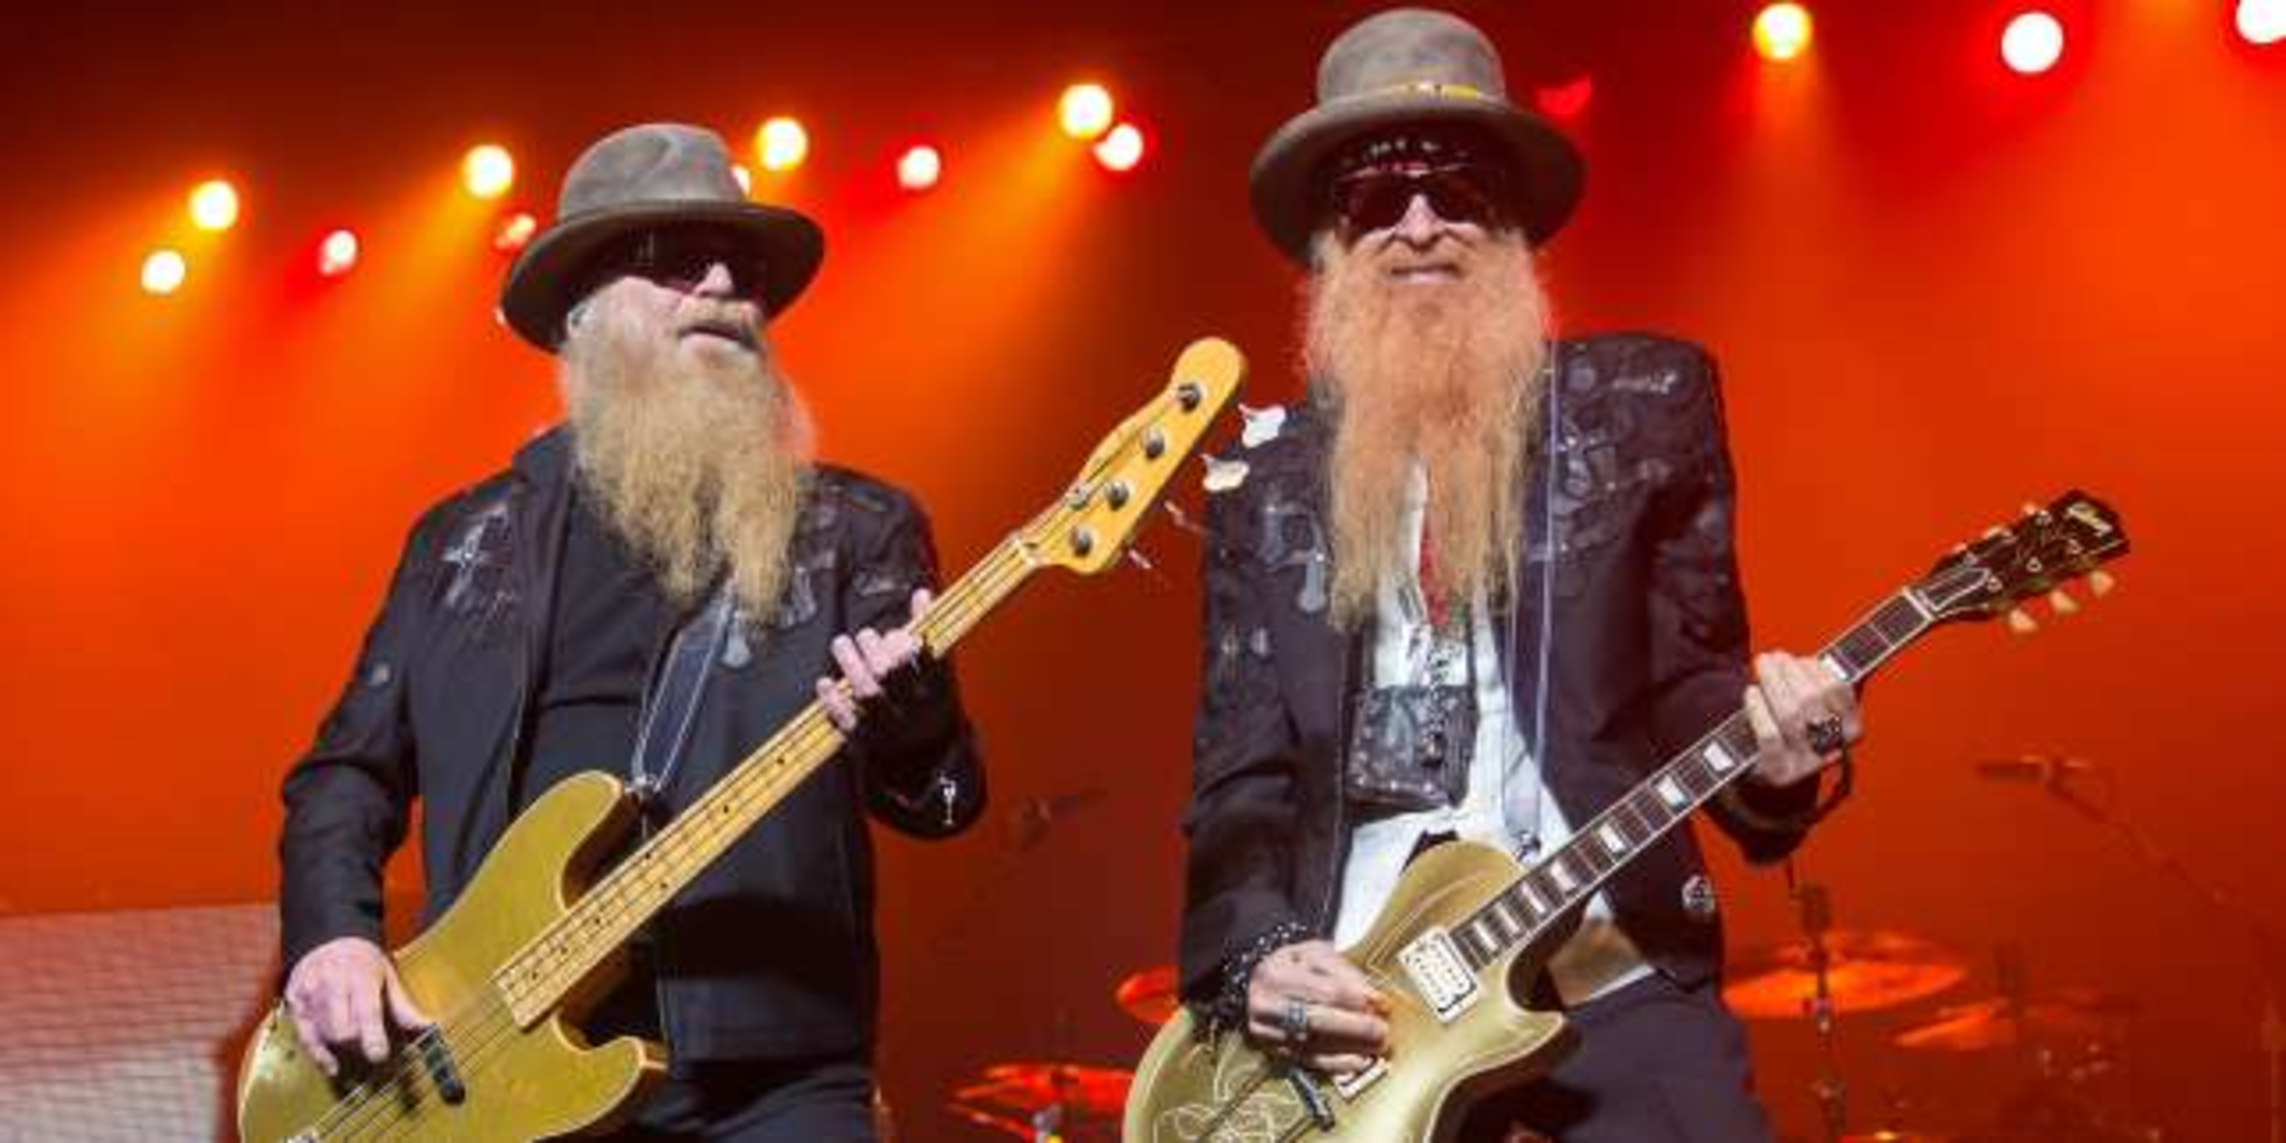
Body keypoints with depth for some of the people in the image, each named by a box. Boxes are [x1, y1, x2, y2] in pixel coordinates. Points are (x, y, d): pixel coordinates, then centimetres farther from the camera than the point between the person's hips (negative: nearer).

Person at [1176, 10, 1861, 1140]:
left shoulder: (1645, 404, 7)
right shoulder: (1266, 470, 10)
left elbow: (1685, 674, 7)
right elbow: (1236, 772, 9)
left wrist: (1764, 753, -15)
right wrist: (1255, 954, -8)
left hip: (1608, 984, -1)